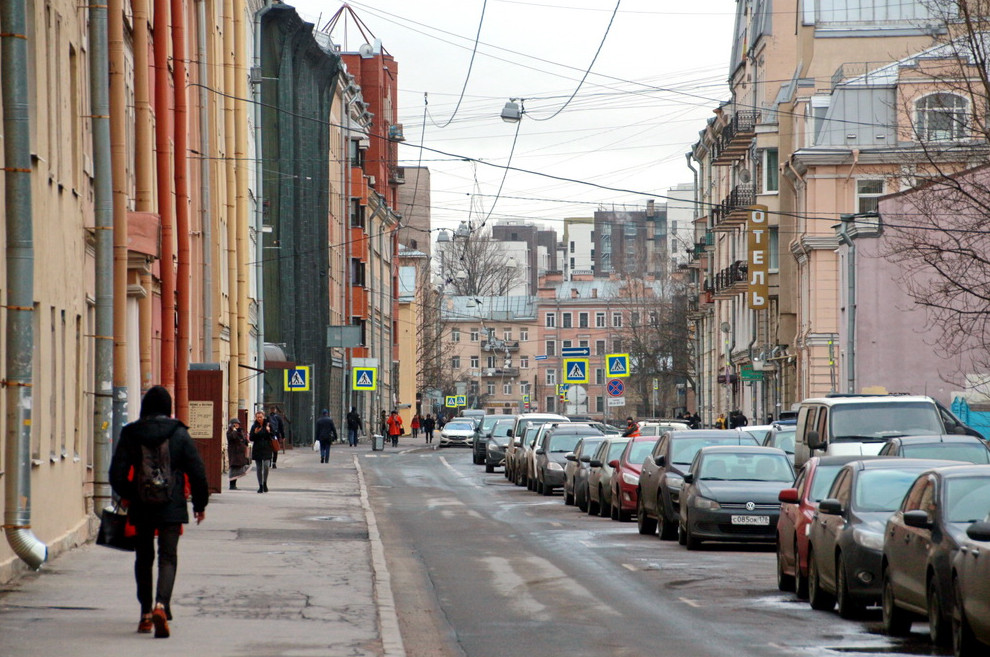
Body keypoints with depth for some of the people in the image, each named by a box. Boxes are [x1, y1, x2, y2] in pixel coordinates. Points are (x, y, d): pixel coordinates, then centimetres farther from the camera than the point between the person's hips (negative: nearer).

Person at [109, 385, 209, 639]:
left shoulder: (130, 434, 0)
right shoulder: (179, 433, -2)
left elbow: (117, 473, -1)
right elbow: (197, 471, -3)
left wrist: (127, 495, 17)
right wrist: (200, 504, 8)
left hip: (141, 506, 1)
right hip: (171, 505, -1)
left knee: (144, 557, 14)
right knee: (168, 556, -2)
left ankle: (146, 614, 16)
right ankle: (161, 605, -25)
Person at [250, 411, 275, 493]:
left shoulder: (268, 425, 3)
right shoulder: (254, 426, 6)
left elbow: (273, 436, 4)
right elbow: (251, 439, 4)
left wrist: (269, 431, -15)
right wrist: (255, 433, -14)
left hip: (266, 449, -2)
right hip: (257, 449, 2)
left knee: (266, 466, -17)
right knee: (259, 468, 3)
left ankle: (265, 483, 4)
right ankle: (260, 486, 12)